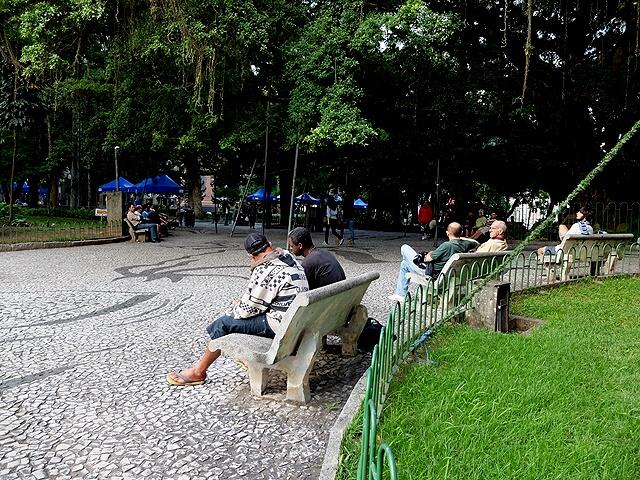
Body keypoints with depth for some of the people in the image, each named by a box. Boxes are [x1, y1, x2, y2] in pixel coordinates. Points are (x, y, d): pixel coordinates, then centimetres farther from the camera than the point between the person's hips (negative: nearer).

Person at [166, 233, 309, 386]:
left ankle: (198, 372, 13)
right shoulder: (289, 256, 7)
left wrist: (237, 306, 9)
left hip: (280, 325, -9)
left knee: (224, 323, -1)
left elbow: (248, 308, -14)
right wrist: (242, 303, 14)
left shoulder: (265, 270, -21)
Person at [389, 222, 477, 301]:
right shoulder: (465, 244, -9)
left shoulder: (447, 245, -30)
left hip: (431, 274, -8)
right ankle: (401, 294, 35)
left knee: (404, 248, 7)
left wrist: (429, 254, 1)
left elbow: (427, 259, -19)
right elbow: (476, 244, 16)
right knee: (404, 264, 27)